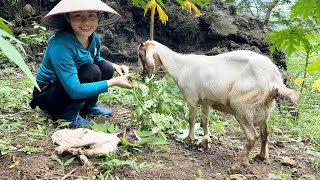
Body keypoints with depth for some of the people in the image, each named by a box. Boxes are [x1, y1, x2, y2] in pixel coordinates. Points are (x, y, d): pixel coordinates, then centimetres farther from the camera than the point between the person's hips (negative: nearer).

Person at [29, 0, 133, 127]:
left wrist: (115, 66, -7)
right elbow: (74, 91, -34)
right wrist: (113, 82, -32)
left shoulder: (94, 38, -10)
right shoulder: (60, 45, -33)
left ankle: (89, 107, 9)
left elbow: (96, 59, 14)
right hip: (46, 95, -7)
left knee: (106, 67, -8)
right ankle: (69, 114, -9)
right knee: (92, 71, -26)